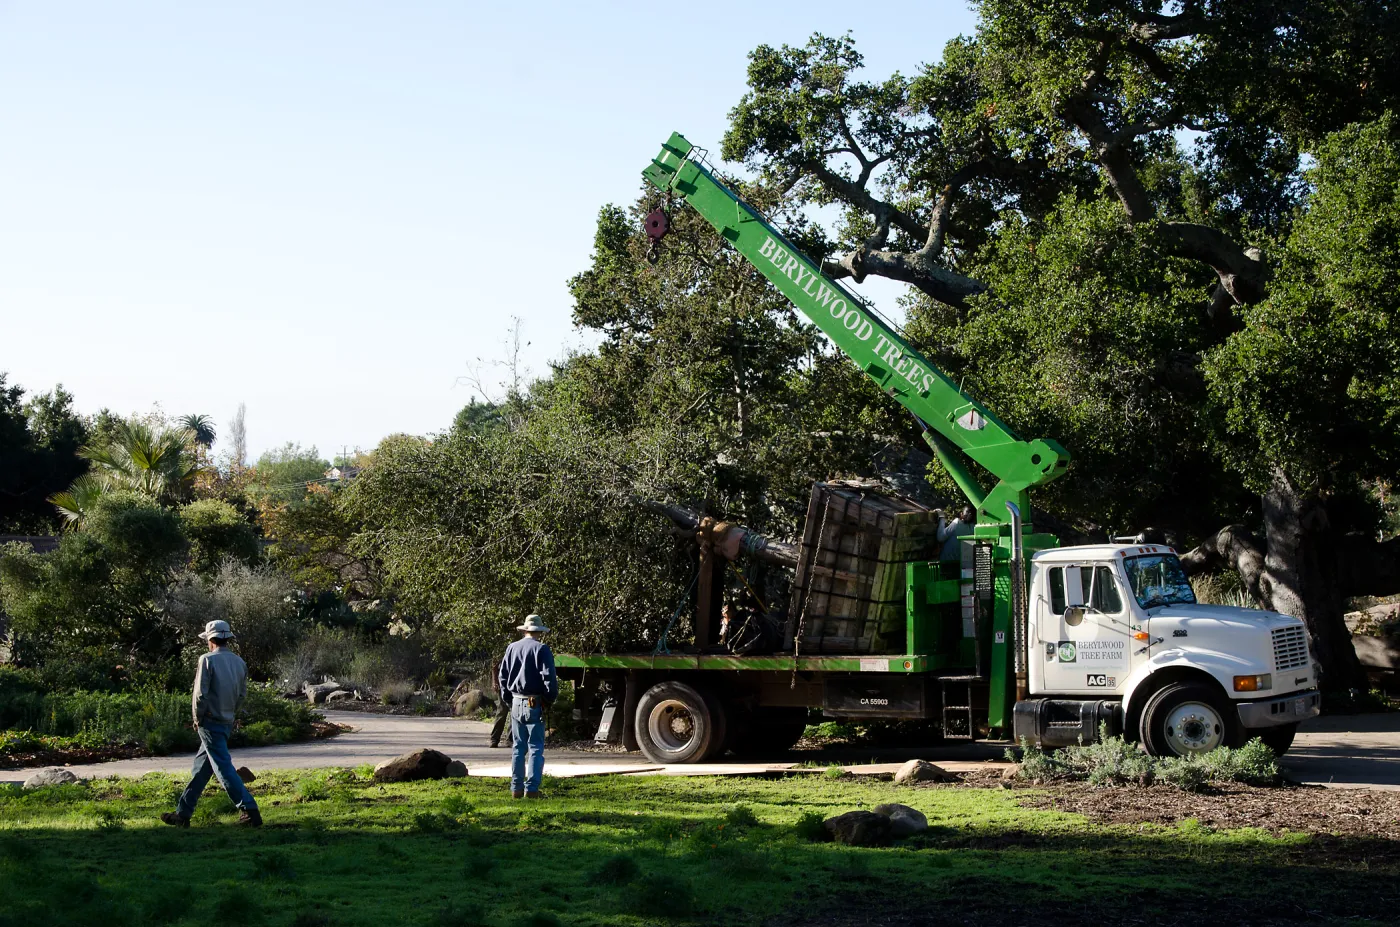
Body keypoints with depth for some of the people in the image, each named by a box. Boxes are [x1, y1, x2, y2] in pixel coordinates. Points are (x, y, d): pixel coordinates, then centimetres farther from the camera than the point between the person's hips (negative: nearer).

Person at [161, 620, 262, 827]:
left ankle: (249, 809, -13)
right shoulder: (240, 662, 6)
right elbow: (243, 694, 9)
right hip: (228, 722, 8)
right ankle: (183, 813, 21)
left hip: (210, 722, -7)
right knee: (200, 766, 15)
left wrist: (198, 718, -3)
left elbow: (200, 694, -16)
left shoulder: (208, 660, -14)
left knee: (223, 767, -7)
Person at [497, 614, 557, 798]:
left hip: (516, 703, 5)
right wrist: (551, 698, -1)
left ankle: (516, 788, 11)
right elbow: (549, 677, -14)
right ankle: (531, 788, -6)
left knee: (518, 747, 12)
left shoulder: (512, 648, 8)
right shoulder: (541, 649, -9)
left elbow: (503, 675, 11)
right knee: (536, 747, 0)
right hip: (535, 704, -5)